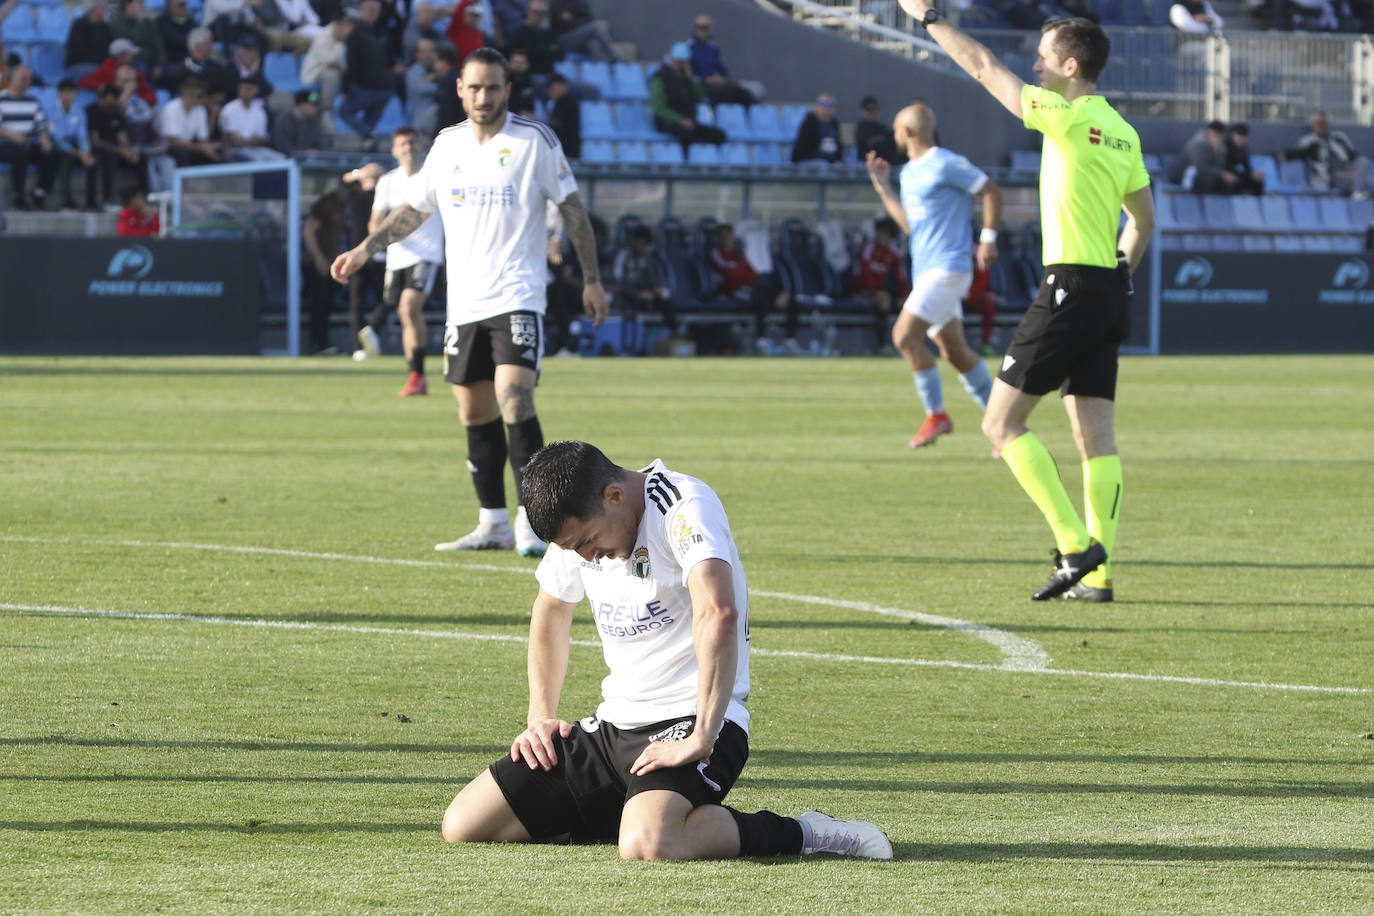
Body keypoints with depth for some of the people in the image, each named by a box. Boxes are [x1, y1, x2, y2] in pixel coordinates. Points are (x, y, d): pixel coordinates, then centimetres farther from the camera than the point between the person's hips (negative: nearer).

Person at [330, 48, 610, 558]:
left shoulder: (534, 140, -3)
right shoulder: (447, 145, 10)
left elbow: (572, 209, 1)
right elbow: (415, 209, 22)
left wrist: (591, 279, -2)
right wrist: (364, 251, 13)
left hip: (517, 298, -6)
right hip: (464, 301, 6)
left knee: (515, 401, -19)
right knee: (475, 414, 7)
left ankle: (530, 522, -17)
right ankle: (493, 524, 14)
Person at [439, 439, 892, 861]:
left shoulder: (684, 507, -19)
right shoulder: (580, 522, 6)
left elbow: (718, 615, -34)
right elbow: (550, 611, 26)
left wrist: (700, 740, -36)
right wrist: (541, 718, 15)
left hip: (690, 721, -8)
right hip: (614, 721, 8)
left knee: (648, 844, -38)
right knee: (463, 824, -2)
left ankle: (799, 834, -14)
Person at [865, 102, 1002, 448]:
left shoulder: (947, 165, -10)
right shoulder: (909, 172, 18)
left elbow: (991, 192, -7)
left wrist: (988, 238, -12)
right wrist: (882, 187, 21)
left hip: (947, 267, -9)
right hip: (926, 272, 9)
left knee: (905, 336, -16)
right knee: (954, 350, 7)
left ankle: (936, 414, -6)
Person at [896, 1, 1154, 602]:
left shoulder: (1070, 117, -12)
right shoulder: (1120, 131, 12)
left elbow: (984, 67, -6)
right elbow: (1143, 220, 20)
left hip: (1070, 288, -8)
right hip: (1109, 294, 8)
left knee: (1002, 423, -3)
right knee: (1095, 434, 6)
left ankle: (1076, 544, -12)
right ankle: (1098, 574, 2)